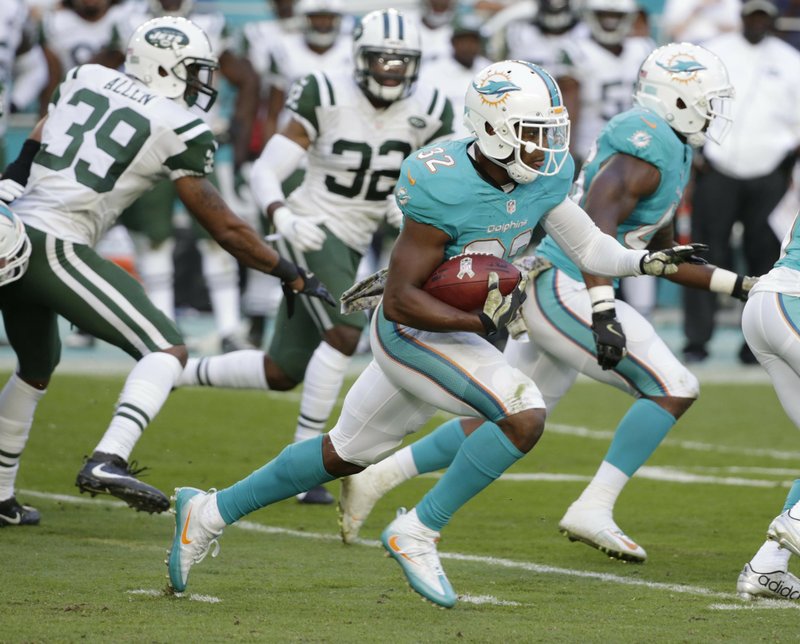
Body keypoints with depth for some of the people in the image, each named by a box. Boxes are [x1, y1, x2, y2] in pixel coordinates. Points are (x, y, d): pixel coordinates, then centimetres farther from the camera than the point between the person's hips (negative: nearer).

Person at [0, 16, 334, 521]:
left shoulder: (84, 79, 15)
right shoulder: (179, 129, -2)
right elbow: (225, 229, 2)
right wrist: (296, 279, 9)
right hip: (53, 247, -8)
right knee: (167, 350, -8)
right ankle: (108, 461, -28)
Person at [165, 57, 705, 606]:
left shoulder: (544, 178, -6)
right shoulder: (444, 189, -28)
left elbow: (588, 246, 4)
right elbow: (402, 301, -24)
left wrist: (649, 262, -12)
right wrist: (481, 322, -32)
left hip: (454, 333, 9)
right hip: (412, 333, -9)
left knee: (346, 454, 21)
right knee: (523, 415, -24)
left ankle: (209, 513, 34)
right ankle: (417, 534, -12)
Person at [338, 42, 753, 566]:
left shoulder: (673, 156, 20)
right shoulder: (651, 144, -13)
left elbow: (661, 258, 28)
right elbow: (597, 223, -26)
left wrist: (738, 285, 22)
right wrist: (603, 312, -34)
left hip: (553, 292, 10)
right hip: (562, 290, -10)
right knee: (673, 389, -12)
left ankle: (373, 480, 20)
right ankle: (594, 511, -14)